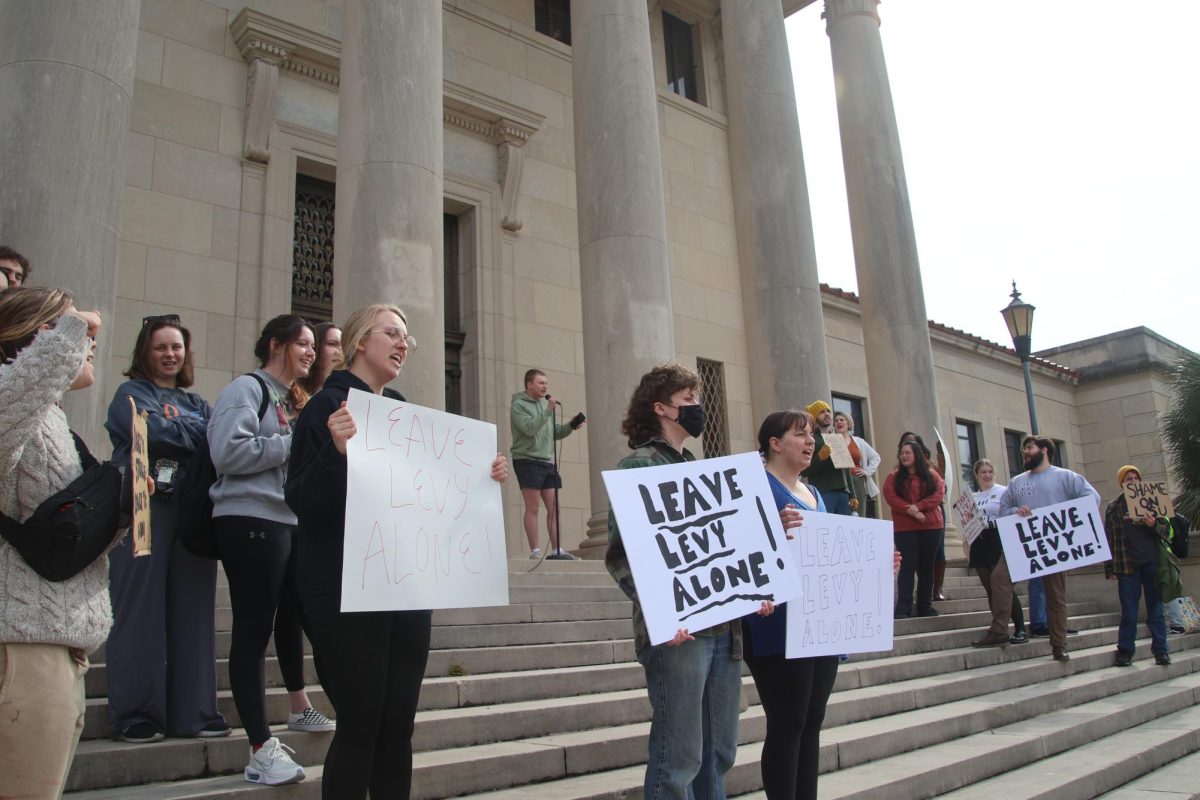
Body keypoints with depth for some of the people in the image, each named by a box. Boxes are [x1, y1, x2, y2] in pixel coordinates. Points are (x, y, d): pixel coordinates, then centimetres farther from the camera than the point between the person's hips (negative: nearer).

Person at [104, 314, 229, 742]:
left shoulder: (197, 402, 22)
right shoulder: (133, 393, 8)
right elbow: (152, 432, -12)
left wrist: (176, 433, -11)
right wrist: (202, 432, -2)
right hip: (145, 509, -4)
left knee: (192, 612, 4)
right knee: (140, 612, -4)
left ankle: (194, 712, 9)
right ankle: (133, 715, 4)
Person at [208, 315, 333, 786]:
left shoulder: (292, 399, 18)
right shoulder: (247, 389, -7)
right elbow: (228, 451, -22)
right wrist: (292, 443, -14)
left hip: (291, 521, 9)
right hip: (250, 519, -9)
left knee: (292, 615, 21)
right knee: (253, 629, -6)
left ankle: (299, 709, 40)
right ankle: (262, 750, -1)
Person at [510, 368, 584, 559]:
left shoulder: (545, 403, 16)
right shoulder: (518, 405, -5)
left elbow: (555, 433, 18)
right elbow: (529, 429, -19)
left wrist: (571, 426, 2)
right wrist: (548, 410, -20)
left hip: (547, 462, 7)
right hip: (527, 461, -7)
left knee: (553, 508, 5)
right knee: (532, 508, -4)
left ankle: (556, 550, 9)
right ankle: (535, 551, 0)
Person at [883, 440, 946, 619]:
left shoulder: (932, 475, 10)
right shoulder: (894, 476, 7)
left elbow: (939, 494, -4)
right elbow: (890, 497, -6)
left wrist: (918, 506, -17)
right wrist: (910, 511, -18)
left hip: (931, 526, 2)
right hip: (905, 527, -2)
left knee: (926, 566, 6)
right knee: (908, 566, -9)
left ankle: (925, 606, 13)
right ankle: (903, 608, -11)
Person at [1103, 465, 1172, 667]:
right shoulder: (1113, 507, 7)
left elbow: (1166, 529, 10)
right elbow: (1109, 538, 5)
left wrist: (1154, 525, -13)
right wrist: (1109, 568, 0)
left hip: (1152, 561, 1)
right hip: (1126, 565, -1)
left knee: (1156, 608, 4)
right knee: (1129, 612, 1)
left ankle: (1161, 650, 11)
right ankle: (1125, 652, 8)